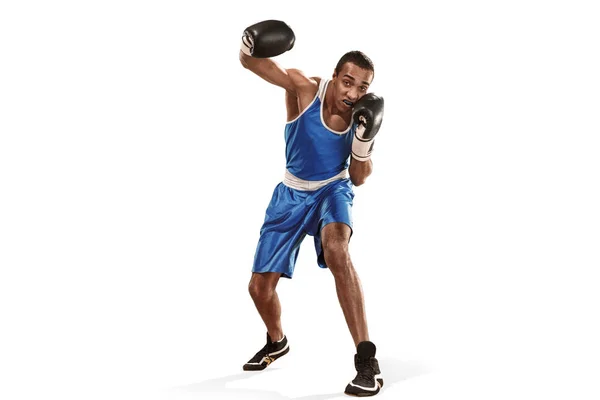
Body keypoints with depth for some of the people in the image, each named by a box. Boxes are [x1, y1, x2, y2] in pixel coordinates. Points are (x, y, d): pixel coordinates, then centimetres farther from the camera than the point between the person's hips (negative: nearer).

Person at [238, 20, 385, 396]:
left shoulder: (361, 115, -16)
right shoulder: (304, 88, -20)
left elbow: (359, 179, -5)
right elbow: (249, 61, -18)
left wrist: (363, 141, -25)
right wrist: (249, 43, -43)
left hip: (332, 190, -2)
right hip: (292, 193, 2)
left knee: (336, 249, -38)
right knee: (260, 286, 6)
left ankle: (367, 359, -33)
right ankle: (277, 342, 43)